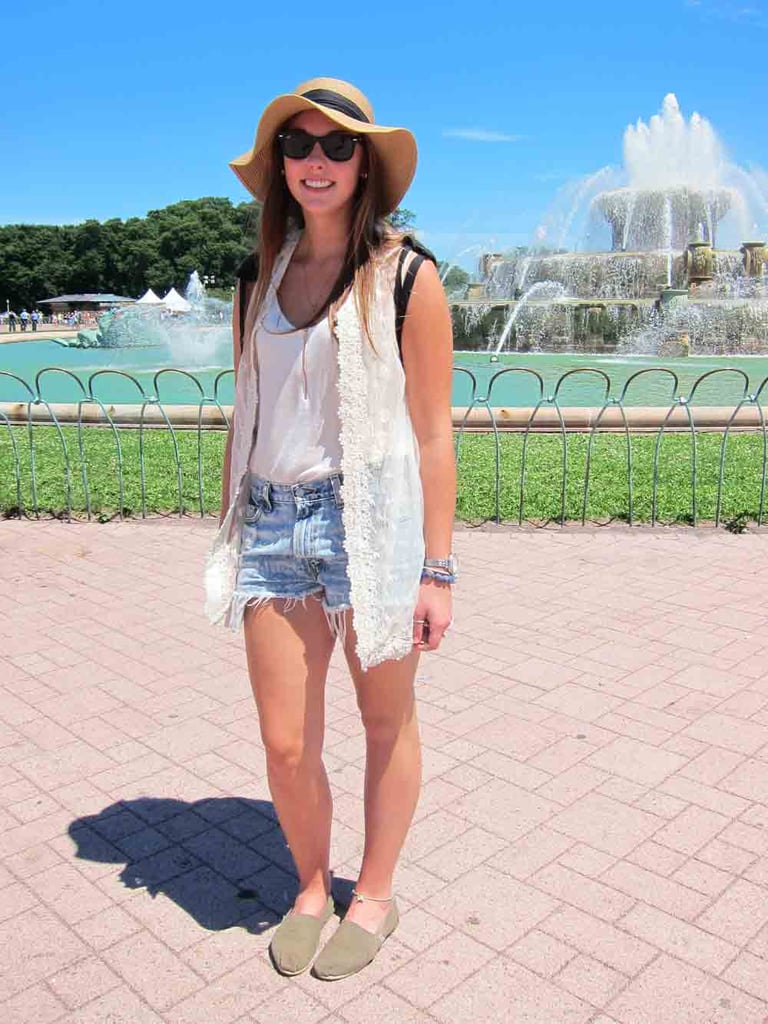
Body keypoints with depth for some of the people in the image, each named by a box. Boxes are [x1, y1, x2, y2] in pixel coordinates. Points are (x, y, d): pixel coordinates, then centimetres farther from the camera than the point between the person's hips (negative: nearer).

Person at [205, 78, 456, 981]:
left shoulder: (404, 276, -2)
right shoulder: (261, 281, 12)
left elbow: (433, 434, -4)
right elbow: (245, 420, 15)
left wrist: (436, 568, -7)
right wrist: (227, 534, 15)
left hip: (371, 515, -3)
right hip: (272, 520, 4)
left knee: (386, 721, 12)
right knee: (285, 743, 6)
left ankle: (374, 896, 35)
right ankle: (311, 888, 34)